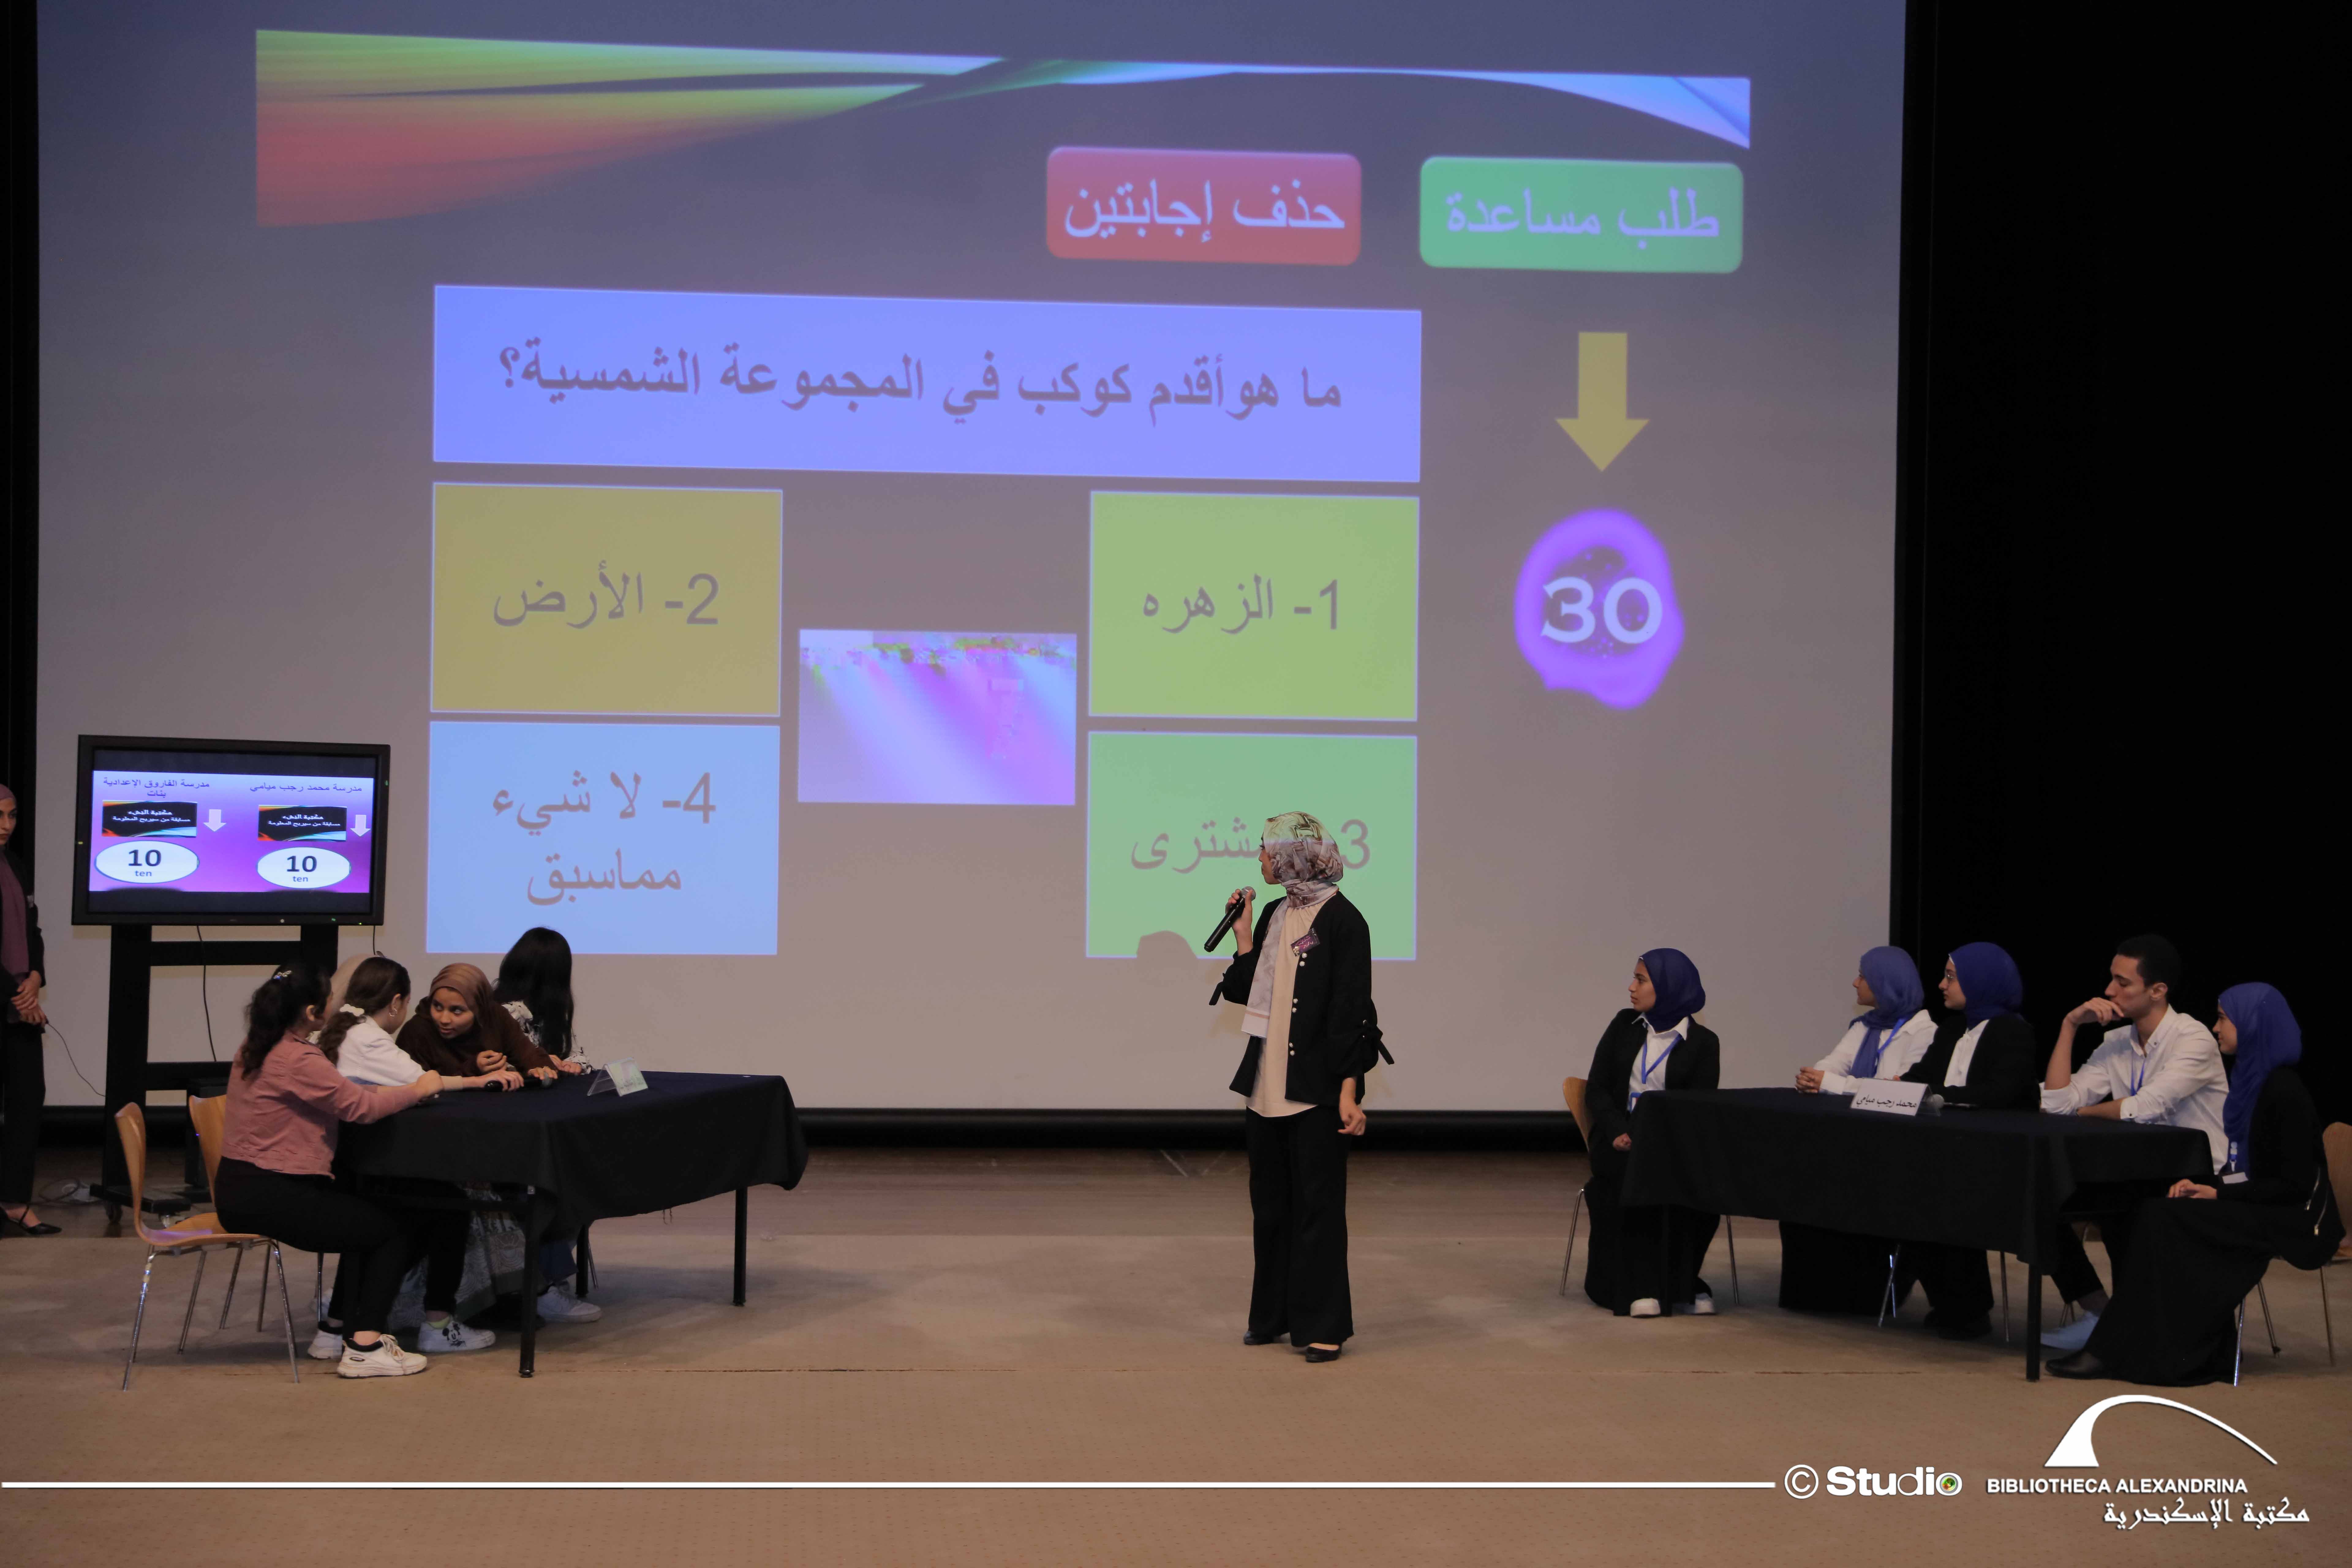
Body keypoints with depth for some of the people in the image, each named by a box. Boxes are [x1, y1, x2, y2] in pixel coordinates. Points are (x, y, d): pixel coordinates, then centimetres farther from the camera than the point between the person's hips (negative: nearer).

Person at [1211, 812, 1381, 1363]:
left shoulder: (1341, 920, -11)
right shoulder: (1274, 914, 12)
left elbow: (1351, 1010, -15)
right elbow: (1245, 990, 13)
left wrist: (1349, 1091, -19)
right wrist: (1242, 934, 4)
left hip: (1316, 1087, -8)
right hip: (1266, 1083, 8)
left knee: (1318, 1204, -2)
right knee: (1270, 1202, 14)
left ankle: (1323, 1326, 6)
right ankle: (1274, 1316, 24)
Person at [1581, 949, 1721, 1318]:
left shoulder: (1702, 1042, 3)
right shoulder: (1625, 1025, 11)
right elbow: (1597, 1090, 7)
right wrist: (1620, 1132, -13)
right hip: (1621, 1140, 1)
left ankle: (1680, 1281, -12)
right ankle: (1639, 1285, -25)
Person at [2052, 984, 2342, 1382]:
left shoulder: (2284, 1091, -15)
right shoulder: (2250, 1080, 13)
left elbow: (2295, 1185, -17)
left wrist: (2218, 1194, -16)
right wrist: (2203, 1185, -1)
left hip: (2289, 1219, -9)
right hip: (2254, 1209, 9)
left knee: (2164, 1218, -23)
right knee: (2153, 1214, -13)